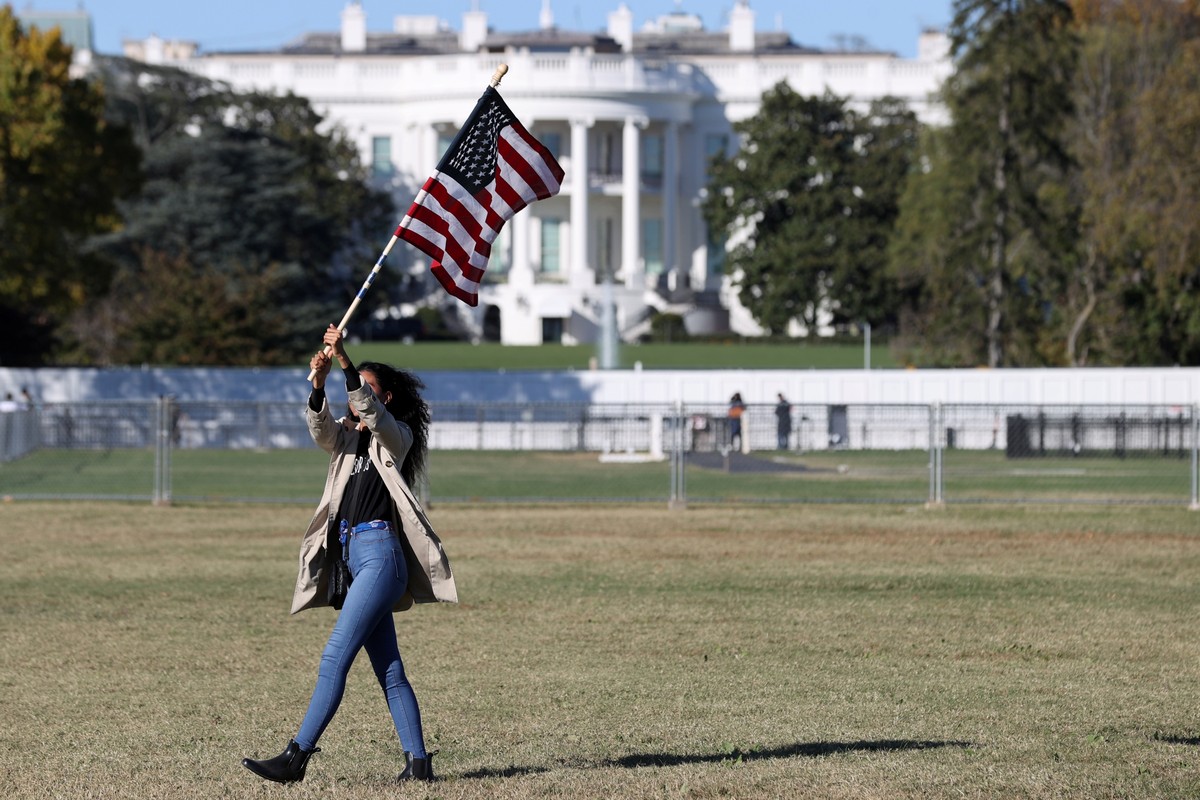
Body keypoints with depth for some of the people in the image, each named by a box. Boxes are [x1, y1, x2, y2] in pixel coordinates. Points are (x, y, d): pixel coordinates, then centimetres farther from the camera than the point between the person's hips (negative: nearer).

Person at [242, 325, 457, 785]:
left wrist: (345, 361, -30)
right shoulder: (347, 439, 20)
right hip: (352, 557, 8)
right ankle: (417, 761, 7)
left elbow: (371, 413, -19)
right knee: (388, 670, 6)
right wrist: (319, 385, -21)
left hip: (380, 553, -8)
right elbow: (321, 430, -2)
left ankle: (296, 757, -18)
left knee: (335, 657, -13)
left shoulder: (398, 436, 2)